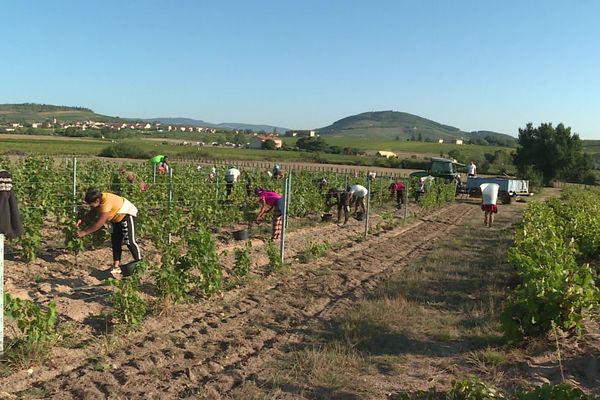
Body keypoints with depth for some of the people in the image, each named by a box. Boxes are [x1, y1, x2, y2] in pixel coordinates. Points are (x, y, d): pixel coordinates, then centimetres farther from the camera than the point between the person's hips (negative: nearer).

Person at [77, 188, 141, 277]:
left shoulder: (106, 202, -37)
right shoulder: (98, 199, -14)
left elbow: (99, 223, -35)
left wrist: (84, 232, -31)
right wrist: (82, 220, -18)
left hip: (128, 214, -9)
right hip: (117, 217, 9)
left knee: (130, 241, -12)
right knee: (115, 241, 6)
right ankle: (116, 266, 9)